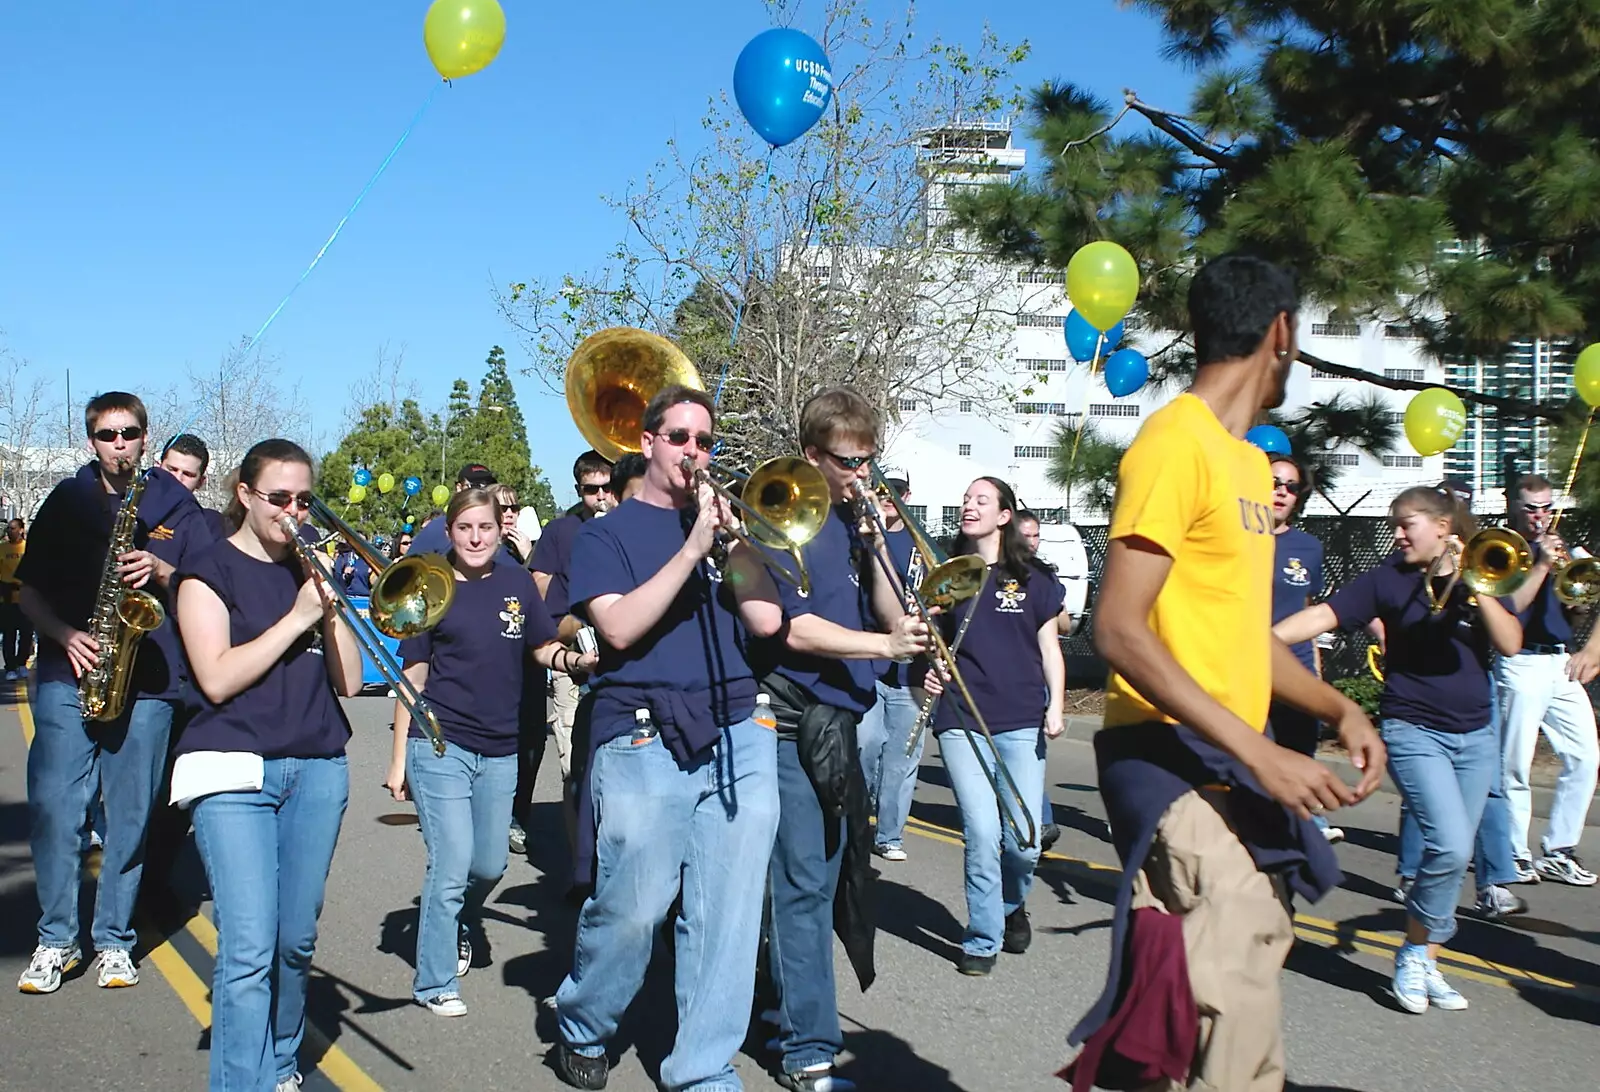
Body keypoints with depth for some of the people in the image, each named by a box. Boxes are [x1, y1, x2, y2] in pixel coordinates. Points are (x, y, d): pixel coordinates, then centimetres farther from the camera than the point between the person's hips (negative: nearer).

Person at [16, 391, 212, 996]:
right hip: (67, 674, 0)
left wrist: (160, 570, -12)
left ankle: (114, 940, 16)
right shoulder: (66, 501, 10)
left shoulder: (177, 508, 9)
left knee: (130, 814, 4)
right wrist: (66, 634, -8)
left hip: (147, 679, 0)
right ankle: (55, 940, 9)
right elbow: (30, 591, 10)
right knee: (55, 806, -5)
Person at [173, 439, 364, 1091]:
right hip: (234, 772, -4)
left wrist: (330, 607, -5)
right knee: (248, 950, -13)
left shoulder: (311, 571, 14)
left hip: (317, 771, 5)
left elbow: (349, 681, 8)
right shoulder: (211, 571, 1)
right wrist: (296, 617, -13)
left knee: (296, 940, 10)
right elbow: (217, 678, -12)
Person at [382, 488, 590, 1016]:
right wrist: (399, 757, -3)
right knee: (452, 864, -7)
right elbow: (414, 675, -2)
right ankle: (435, 982, 9)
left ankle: (460, 922, 45)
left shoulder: (515, 582, 3)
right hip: (440, 745, -4)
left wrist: (574, 658, -12)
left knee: (490, 865, 13)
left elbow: (543, 648, 11)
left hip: (499, 749, 4)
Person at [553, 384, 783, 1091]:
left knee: (727, 913, 1)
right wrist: (693, 546, -13)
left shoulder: (722, 524, 18)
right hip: (643, 740, -3)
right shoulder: (607, 534, 8)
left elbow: (765, 620, 5)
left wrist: (731, 534, -3)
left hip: (738, 737, 4)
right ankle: (582, 1030, 24)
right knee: (632, 910, -3)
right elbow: (619, 628, -10)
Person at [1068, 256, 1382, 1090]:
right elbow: (1118, 630, -21)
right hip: (1174, 764, -10)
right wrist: (1259, 751, -24)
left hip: (1233, 767, 10)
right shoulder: (1177, 444, -13)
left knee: (1245, 993, 15)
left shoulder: (1250, 461, 17)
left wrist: (1338, 709, 8)